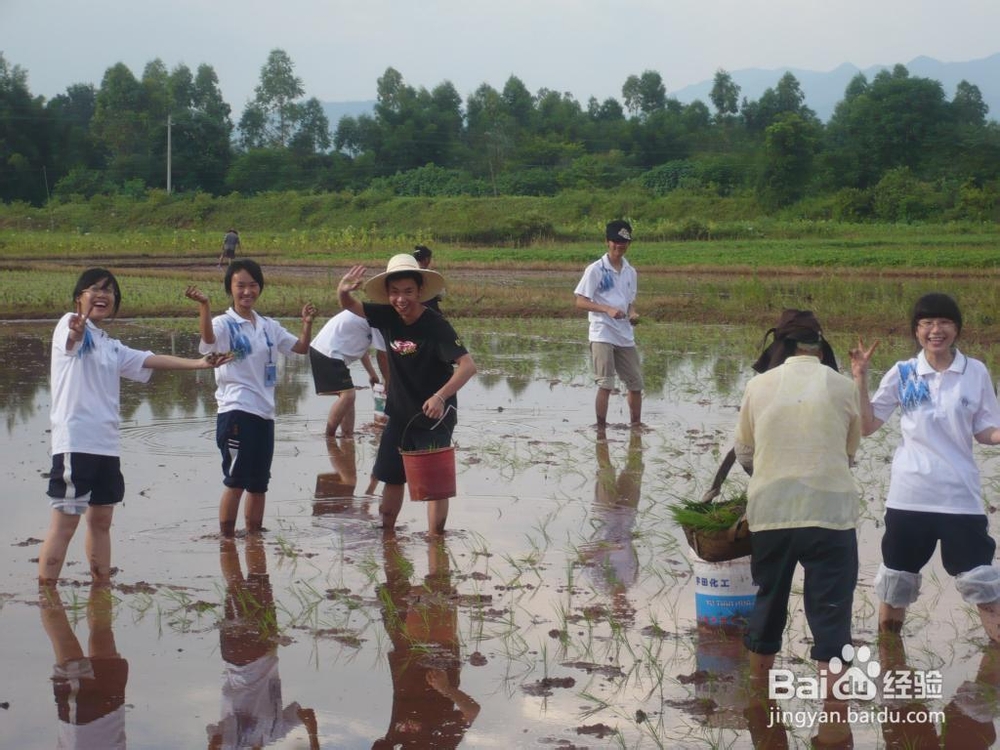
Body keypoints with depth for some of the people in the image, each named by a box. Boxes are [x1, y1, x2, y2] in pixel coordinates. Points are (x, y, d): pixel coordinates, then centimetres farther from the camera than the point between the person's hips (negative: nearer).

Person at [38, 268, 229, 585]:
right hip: (75, 442, -8)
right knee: (64, 522, -10)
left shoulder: (112, 347, 20)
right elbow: (72, 339, -28)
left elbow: (152, 360, 22)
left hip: (107, 445, 8)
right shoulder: (70, 325, -4)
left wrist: (199, 363, 16)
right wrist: (77, 331, -53)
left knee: (101, 520, 13)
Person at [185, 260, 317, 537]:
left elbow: (301, 347, 17)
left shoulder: (269, 326, 14)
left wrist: (307, 324, -3)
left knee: (259, 484, 14)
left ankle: (254, 536, 24)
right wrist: (204, 306, -47)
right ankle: (226, 538, -1)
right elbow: (208, 337, -29)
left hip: (264, 412, 6)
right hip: (236, 411, -6)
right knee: (235, 481, -9)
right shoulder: (224, 324, -6)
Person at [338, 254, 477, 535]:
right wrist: (343, 291, -23)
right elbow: (350, 306, 2)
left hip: (434, 416, -6)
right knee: (391, 476, 16)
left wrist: (441, 396, -43)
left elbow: (468, 365, -30)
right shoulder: (387, 317, -7)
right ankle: (386, 533, 31)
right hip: (400, 414, 6)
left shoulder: (435, 326, -23)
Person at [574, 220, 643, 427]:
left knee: (636, 383, 9)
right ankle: (601, 427, -2)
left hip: (625, 336, 6)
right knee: (605, 384, -10)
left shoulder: (630, 272, 13)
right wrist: (608, 310, -21)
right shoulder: (596, 270, -5)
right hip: (602, 335, -6)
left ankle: (636, 424, 23)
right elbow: (580, 302, -9)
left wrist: (633, 314, -1)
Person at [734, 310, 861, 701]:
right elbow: (849, 452, 10)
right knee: (830, 609, 3)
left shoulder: (759, 386, 3)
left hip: (769, 510, 3)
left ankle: (758, 683, 35)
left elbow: (743, 453, 11)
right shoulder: (841, 386, -1)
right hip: (829, 510, -3)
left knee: (768, 599, 20)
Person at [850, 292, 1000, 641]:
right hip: (909, 495, 1)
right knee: (896, 579, 13)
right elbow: (867, 425, 1)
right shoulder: (902, 373, -1)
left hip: (960, 495, -1)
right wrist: (860, 378, -9)